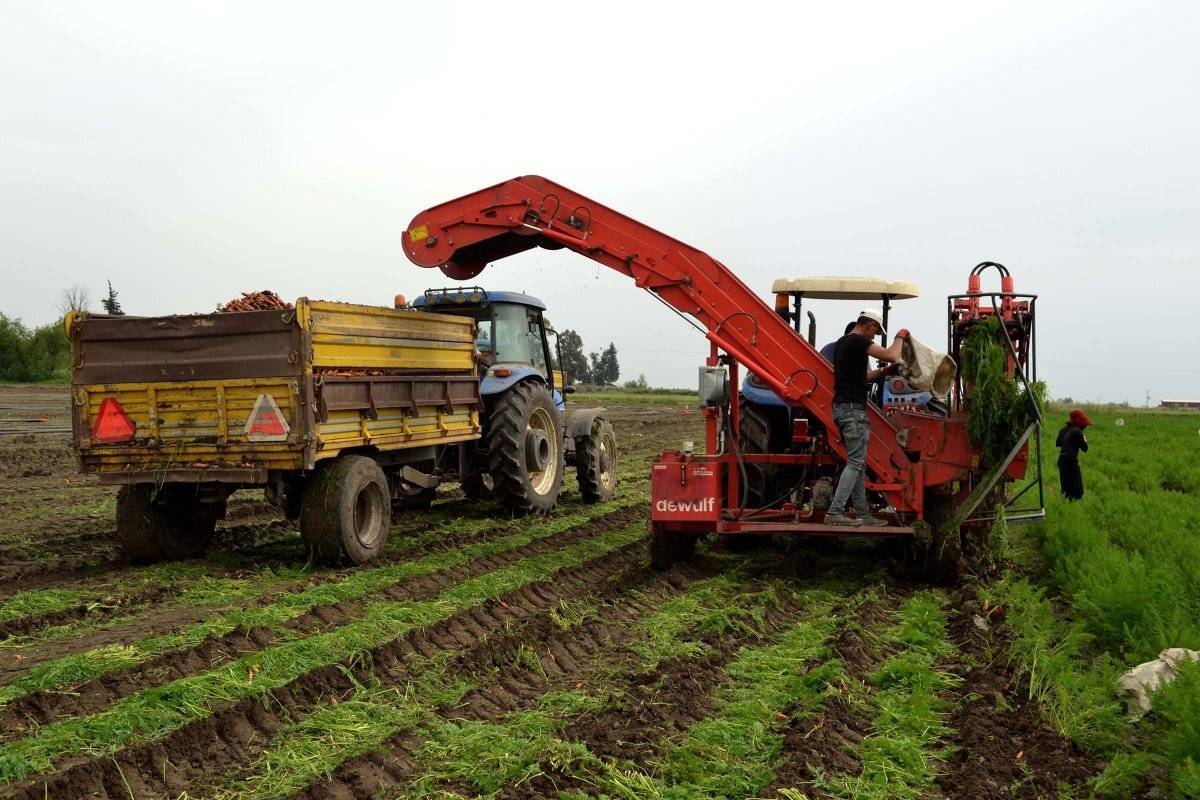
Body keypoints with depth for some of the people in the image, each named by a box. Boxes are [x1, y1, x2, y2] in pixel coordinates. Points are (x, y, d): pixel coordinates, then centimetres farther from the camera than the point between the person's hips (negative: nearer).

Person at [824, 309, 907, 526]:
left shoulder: (842, 342, 20)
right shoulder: (858, 341, -11)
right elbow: (891, 356, -17)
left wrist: (882, 372, 21)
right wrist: (900, 337, 0)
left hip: (841, 408, 10)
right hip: (853, 408, -10)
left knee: (858, 464, 13)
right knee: (855, 463, -10)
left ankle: (863, 515, 16)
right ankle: (834, 513, -16)